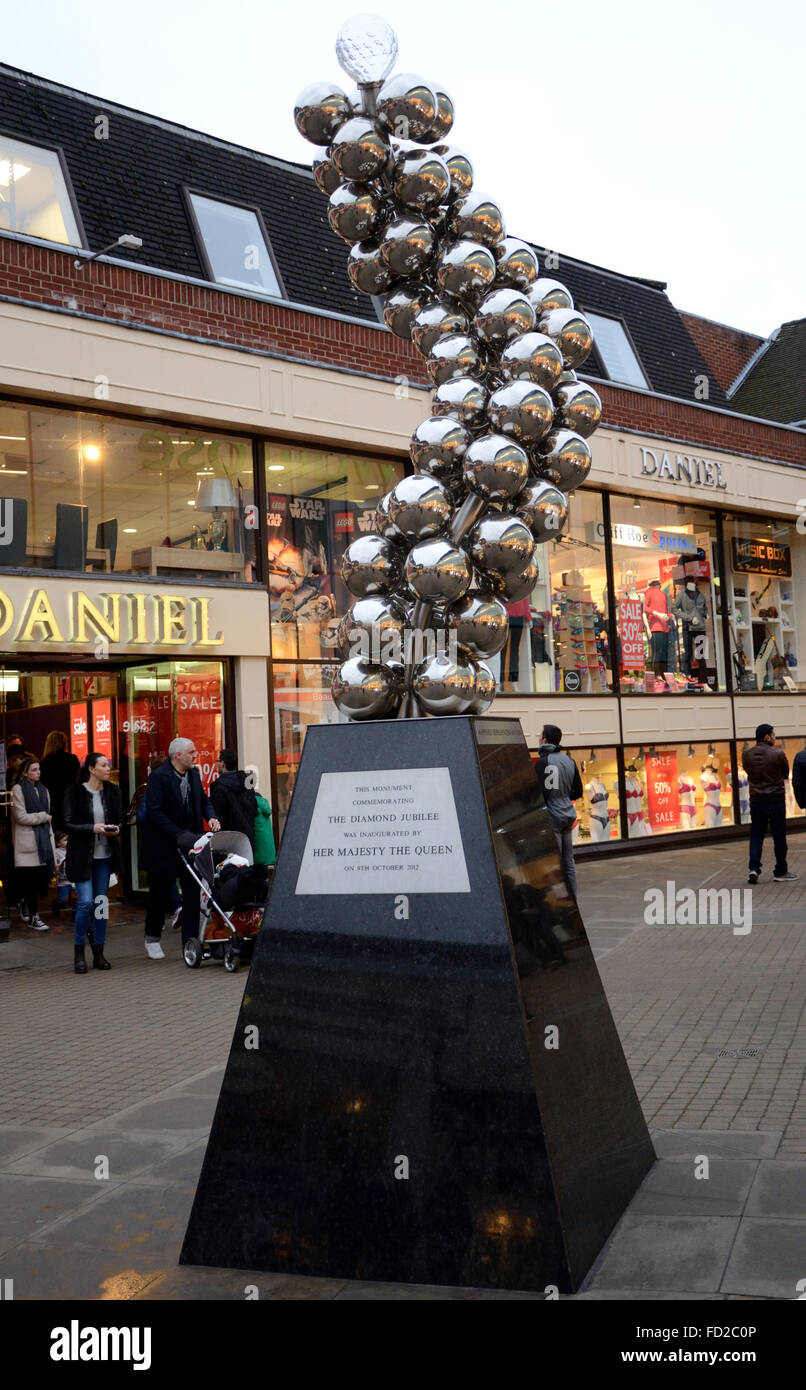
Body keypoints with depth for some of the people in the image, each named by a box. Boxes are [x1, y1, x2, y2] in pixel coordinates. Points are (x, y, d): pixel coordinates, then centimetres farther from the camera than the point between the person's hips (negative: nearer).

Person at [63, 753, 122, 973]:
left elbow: (120, 819, 13)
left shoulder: (112, 791, 7)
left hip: (105, 856, 4)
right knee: (86, 901, -10)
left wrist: (116, 829, -9)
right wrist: (93, 828, -20)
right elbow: (68, 824, -7)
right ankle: (79, 952, 7)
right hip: (82, 855, -4)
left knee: (101, 902, 7)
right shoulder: (75, 792, -6)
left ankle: (99, 953, 15)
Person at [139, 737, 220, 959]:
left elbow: (204, 800, 17)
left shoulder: (193, 774, 7)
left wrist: (211, 818, -4)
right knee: (159, 895, 8)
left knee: (193, 895, 2)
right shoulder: (158, 777, -14)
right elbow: (154, 812, -19)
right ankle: (152, 939, 27)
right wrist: (178, 835, -23)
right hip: (164, 847, -5)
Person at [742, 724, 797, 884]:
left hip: (756, 800, 4)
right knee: (779, 836, 6)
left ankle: (753, 868, -2)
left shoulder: (747, 754, -1)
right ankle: (780, 872, 13)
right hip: (776, 800, -3)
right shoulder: (778, 754, -12)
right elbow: (786, 774, 3)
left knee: (756, 836, 10)